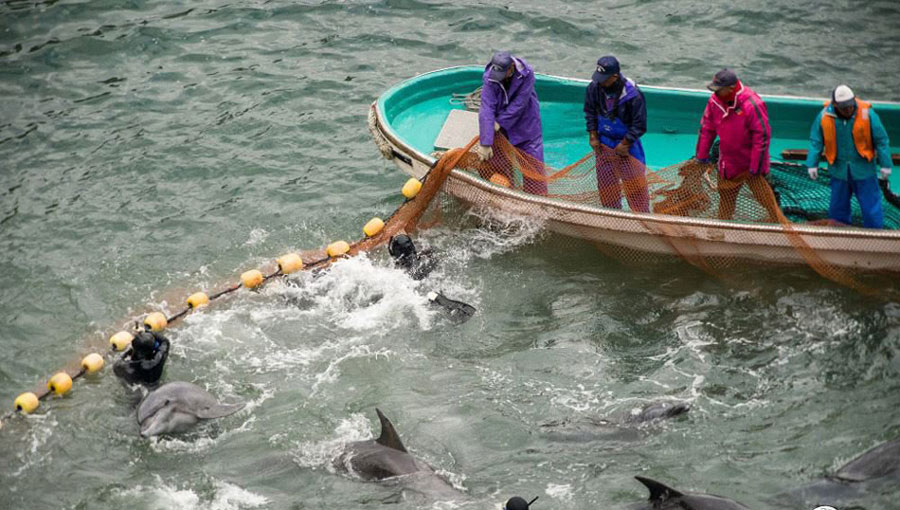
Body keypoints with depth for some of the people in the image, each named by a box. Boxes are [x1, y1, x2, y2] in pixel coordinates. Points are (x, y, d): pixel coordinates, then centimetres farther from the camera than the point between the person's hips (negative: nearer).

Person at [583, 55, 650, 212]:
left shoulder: (632, 94, -25)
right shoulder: (594, 88, -12)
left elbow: (639, 125, -16)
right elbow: (590, 113, 5)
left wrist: (625, 144, -15)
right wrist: (593, 137, 0)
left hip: (627, 144, -4)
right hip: (603, 143, 5)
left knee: (635, 185, -1)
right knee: (605, 183, 14)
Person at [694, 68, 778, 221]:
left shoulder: (752, 104, -27)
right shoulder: (715, 101, -7)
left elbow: (762, 135, -22)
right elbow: (706, 128, 6)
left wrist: (756, 166, -19)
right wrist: (701, 155, 10)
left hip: (750, 162, -6)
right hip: (728, 162, 6)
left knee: (762, 195, 2)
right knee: (726, 194, 18)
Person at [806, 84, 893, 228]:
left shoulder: (867, 114, -18)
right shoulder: (824, 116, -13)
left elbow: (881, 140, -8)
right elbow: (815, 141, 0)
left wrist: (885, 165, -5)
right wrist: (812, 164, 0)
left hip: (863, 169, -2)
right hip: (839, 171, 2)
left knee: (871, 205, 3)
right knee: (838, 206, 14)